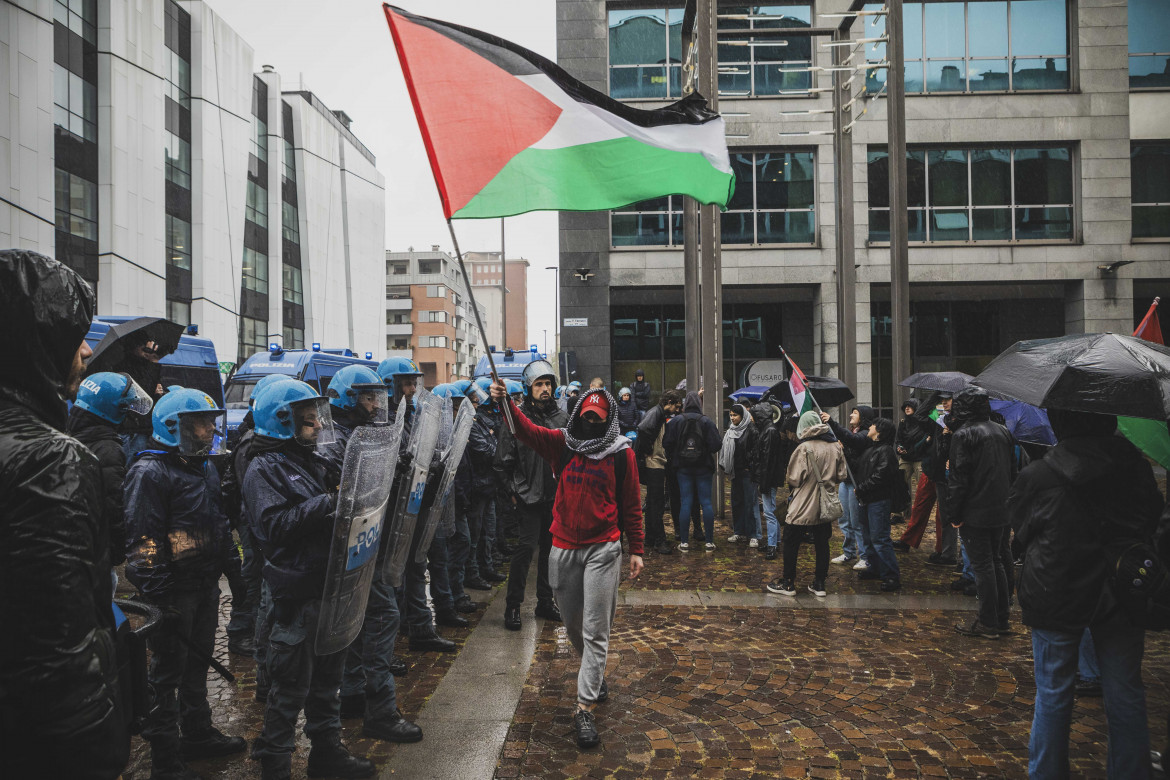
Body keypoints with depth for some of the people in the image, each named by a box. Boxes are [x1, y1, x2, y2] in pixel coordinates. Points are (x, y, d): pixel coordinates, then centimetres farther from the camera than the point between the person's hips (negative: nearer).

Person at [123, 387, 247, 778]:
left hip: (206, 585, 9)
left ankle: (198, 734, 39)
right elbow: (142, 540, -21)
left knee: (198, 661, 21)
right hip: (174, 592, -8)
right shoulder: (151, 472, -17)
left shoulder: (205, 467, 11)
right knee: (168, 672, 4)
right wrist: (157, 596, -22)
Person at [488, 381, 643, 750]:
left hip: (603, 549, -3)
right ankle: (595, 675, 41)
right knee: (573, 625, 16)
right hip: (564, 549, 3)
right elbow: (526, 430, -11)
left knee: (595, 630, -3)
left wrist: (636, 549, 4)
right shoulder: (562, 443, 3)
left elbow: (631, 504, 3)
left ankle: (585, 708, 3)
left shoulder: (621, 452, -1)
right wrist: (505, 402, -29)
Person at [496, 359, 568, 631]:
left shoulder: (561, 418, 9)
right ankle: (513, 606, 4)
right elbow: (504, 460, -4)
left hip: (556, 496, 5)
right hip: (530, 496, -5)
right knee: (527, 547, -9)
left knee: (551, 547, 11)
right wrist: (514, 491, -5)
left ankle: (545, 603, 24)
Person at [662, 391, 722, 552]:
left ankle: (684, 542, 5)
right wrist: (720, 438, 10)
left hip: (683, 468, 1)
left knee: (686, 502, 4)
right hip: (703, 467, -1)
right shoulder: (706, 421, -8)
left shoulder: (676, 421, -4)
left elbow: (667, 444, -5)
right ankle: (709, 542, 7)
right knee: (706, 502, 5)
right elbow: (716, 445, -12)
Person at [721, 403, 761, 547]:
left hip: (747, 472, -7)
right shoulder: (730, 431, 12)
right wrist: (725, 467, 9)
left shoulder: (751, 431, -10)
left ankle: (754, 535, 1)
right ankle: (739, 532, 21)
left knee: (751, 503, -4)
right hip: (735, 472, 7)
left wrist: (749, 466, -15)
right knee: (736, 502, 12)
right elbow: (725, 449, 16)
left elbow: (756, 451, -14)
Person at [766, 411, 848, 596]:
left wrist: (787, 478, 5)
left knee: (791, 542, 6)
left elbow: (794, 479, -17)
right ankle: (819, 584, 18)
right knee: (822, 543, 13)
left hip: (803, 506, -5)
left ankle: (788, 583, 12)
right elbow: (842, 476, 7)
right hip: (825, 506, 5)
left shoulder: (804, 448, -17)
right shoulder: (835, 447, 0)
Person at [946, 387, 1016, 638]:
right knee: (998, 563, 16)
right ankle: (1001, 619, 23)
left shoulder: (963, 434, -13)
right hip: (1002, 511, 7)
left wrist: (955, 514, -10)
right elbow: (1012, 472, 16)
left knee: (982, 566, -1)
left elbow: (958, 478, -16)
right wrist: (1007, 502, 21)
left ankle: (988, 623, 5)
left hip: (976, 514, -7)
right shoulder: (1003, 432, 10)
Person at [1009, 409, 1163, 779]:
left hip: (1055, 599, -2)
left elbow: (1021, 530, -2)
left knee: (1053, 693, 11)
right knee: (1126, 696, 16)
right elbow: (1153, 522, 8)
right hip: (1121, 596, 3)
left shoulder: (1036, 477, -16)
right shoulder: (1135, 466, -6)